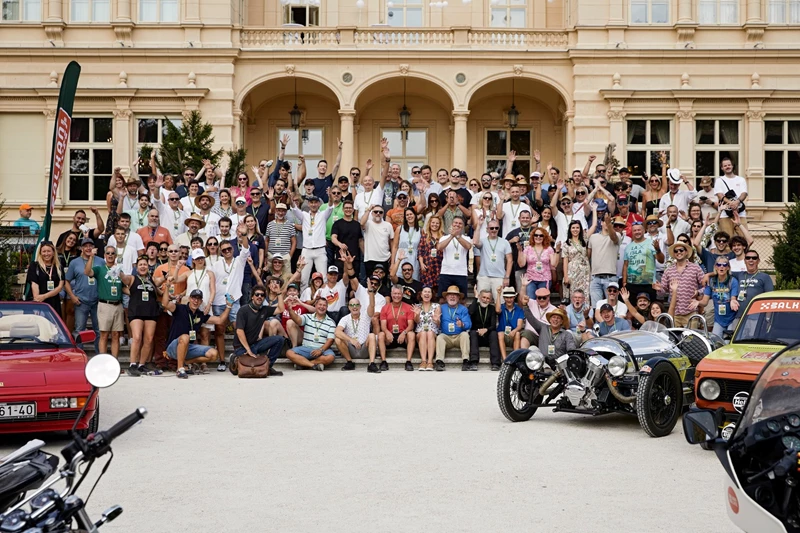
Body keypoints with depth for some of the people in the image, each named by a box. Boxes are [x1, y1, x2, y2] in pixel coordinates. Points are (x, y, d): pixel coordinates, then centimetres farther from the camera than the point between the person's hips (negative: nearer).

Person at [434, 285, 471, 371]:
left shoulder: (463, 309, 7)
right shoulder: (442, 308, 12)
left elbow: (468, 324, -6)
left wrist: (462, 324, -29)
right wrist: (436, 321, -19)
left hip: (459, 337, -1)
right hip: (446, 337, 1)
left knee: (465, 334, -30)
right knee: (439, 337, -29)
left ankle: (465, 360, -35)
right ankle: (439, 362, -39)